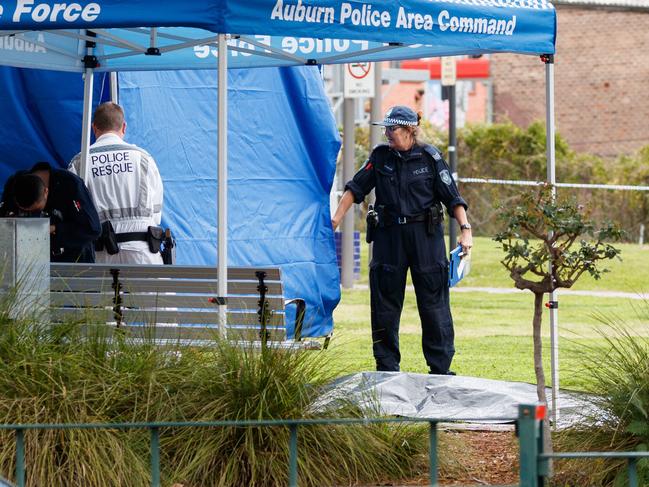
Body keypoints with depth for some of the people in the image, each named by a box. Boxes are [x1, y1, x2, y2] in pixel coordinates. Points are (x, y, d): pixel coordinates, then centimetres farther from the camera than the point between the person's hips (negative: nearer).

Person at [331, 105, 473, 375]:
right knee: (385, 304, 4)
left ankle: (440, 368, 5)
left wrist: (465, 229, -11)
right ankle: (387, 367, 13)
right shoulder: (380, 156, 5)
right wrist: (336, 218, -1)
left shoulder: (429, 157, -2)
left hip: (425, 235, -3)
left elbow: (452, 197, -2)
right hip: (389, 235, 3)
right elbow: (355, 189, 8)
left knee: (433, 303, -1)